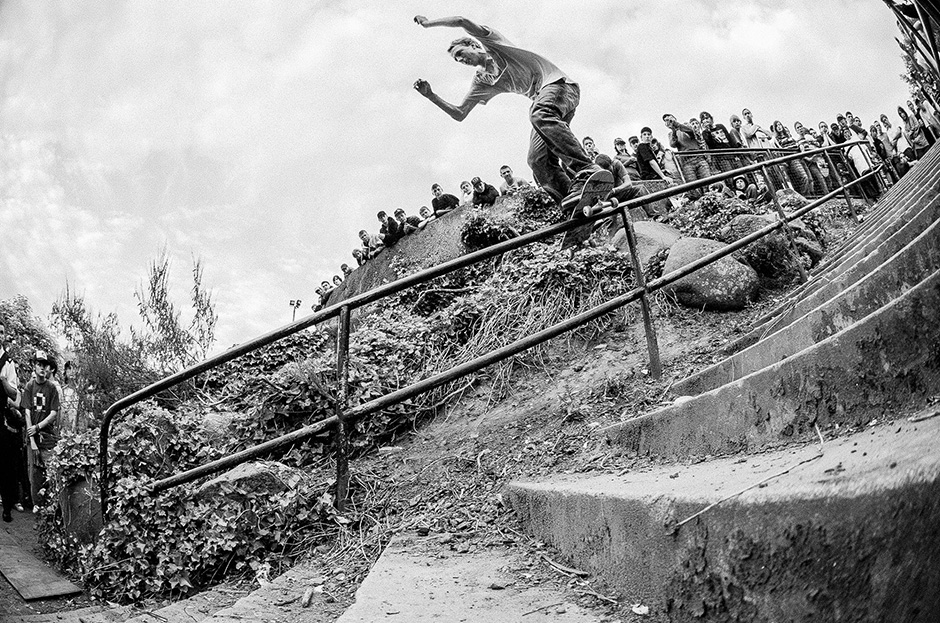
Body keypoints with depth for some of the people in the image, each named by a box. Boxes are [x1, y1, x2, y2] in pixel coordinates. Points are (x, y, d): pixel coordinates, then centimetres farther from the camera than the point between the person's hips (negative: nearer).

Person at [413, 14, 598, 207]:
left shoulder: (486, 39, 8)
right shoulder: (481, 81, 21)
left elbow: (462, 21, -8)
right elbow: (459, 114, 20)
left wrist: (428, 23, 5)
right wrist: (431, 96, 13)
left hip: (558, 82, -7)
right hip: (541, 98, 7)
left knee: (539, 114, -38)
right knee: (537, 160, -14)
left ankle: (586, 171, -47)